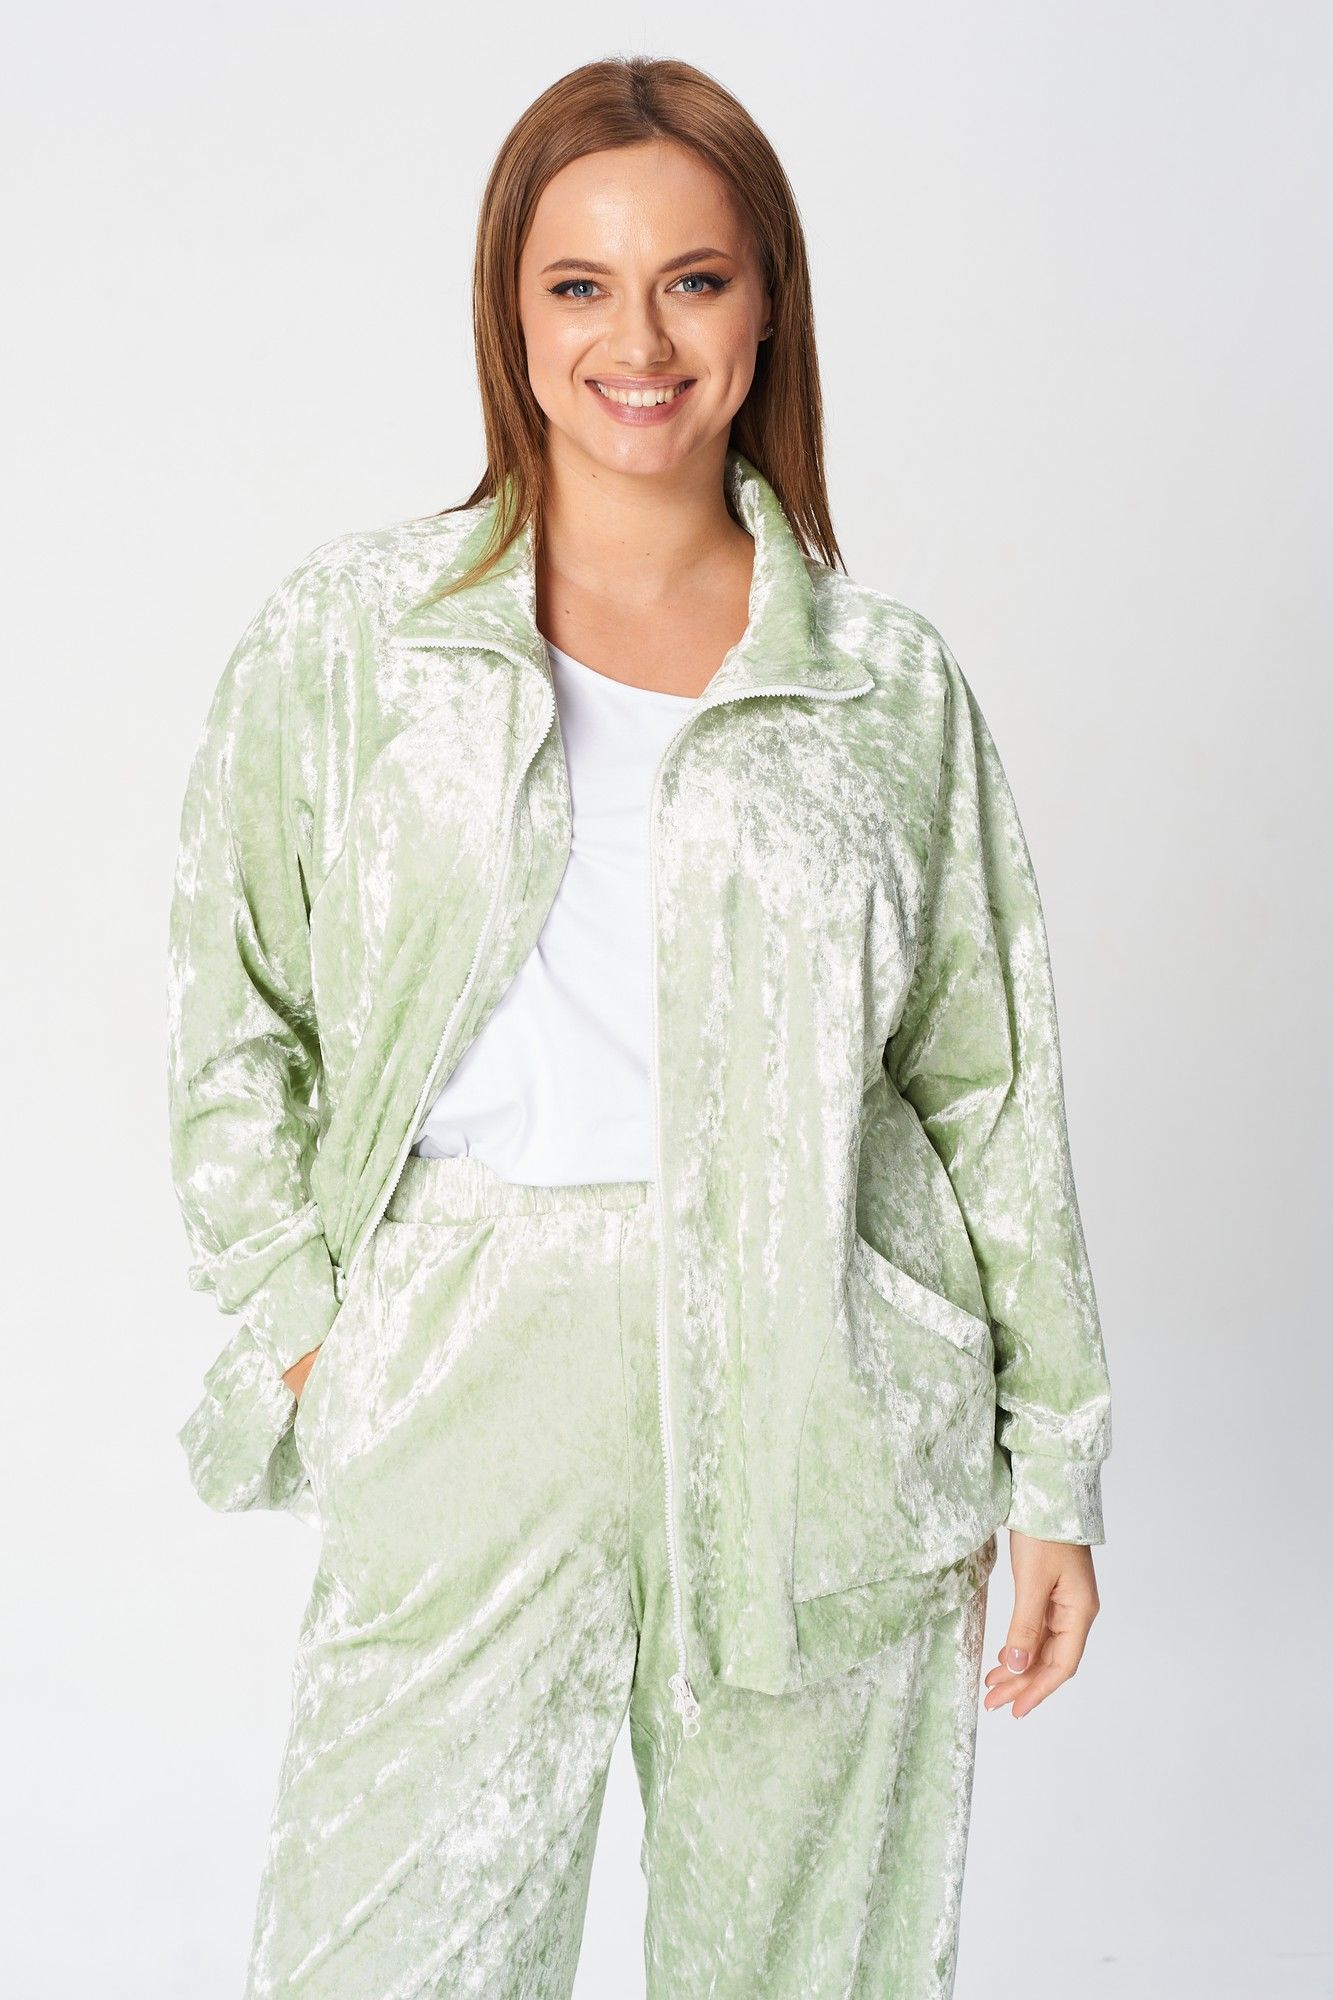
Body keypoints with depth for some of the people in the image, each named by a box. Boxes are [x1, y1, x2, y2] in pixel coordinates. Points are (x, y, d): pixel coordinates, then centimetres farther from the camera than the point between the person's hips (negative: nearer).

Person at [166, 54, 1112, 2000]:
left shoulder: (887, 680, 5)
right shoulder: (348, 634, 4)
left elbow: (990, 1083, 8)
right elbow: (234, 1017, 10)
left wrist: (1055, 1467, 7)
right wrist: (295, 1319, -1)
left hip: (825, 1401, 1)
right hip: (474, 1381, 0)